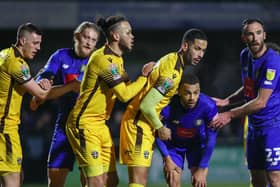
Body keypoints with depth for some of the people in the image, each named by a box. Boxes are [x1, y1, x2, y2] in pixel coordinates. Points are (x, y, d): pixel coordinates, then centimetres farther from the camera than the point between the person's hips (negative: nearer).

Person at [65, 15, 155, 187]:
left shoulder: (117, 59, 13)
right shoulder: (103, 59, -19)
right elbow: (124, 94, -22)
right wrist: (144, 76, -10)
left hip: (100, 125, 10)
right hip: (84, 125, -10)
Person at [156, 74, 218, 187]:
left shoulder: (208, 107, -33)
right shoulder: (167, 107, -34)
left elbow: (211, 139, -21)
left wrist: (202, 169, -19)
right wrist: (167, 159, -14)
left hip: (197, 144, 0)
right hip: (173, 144, 0)